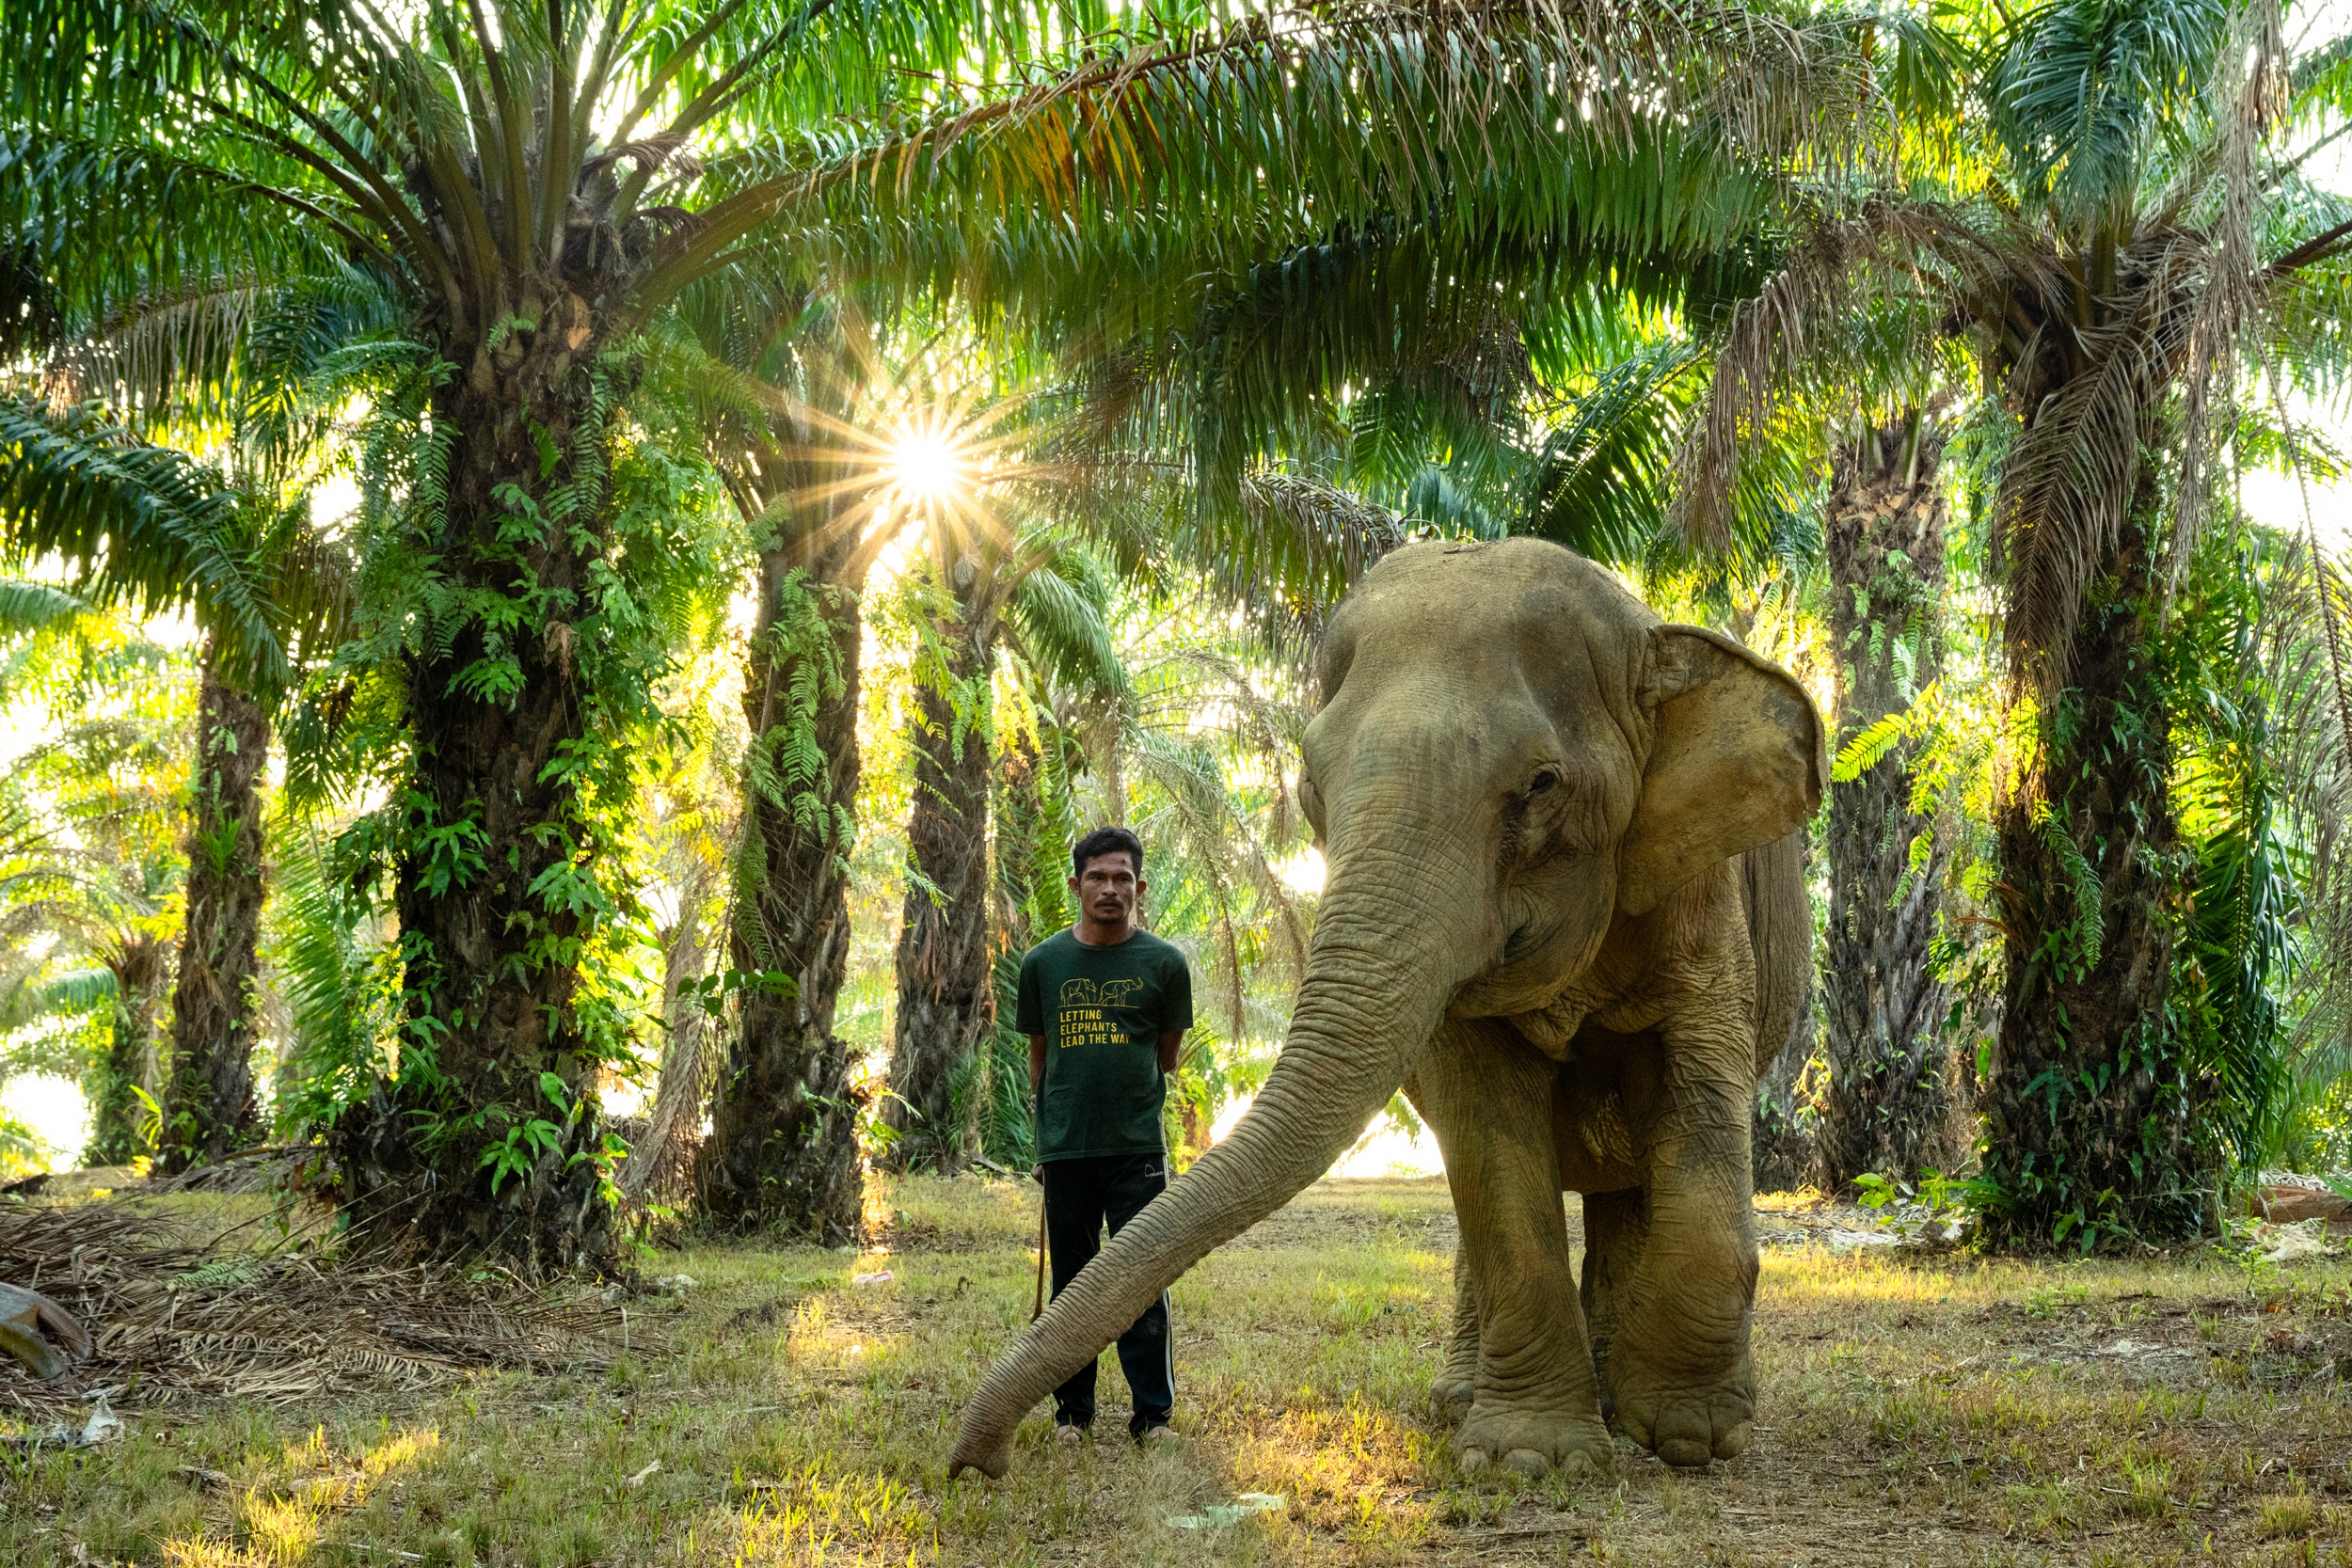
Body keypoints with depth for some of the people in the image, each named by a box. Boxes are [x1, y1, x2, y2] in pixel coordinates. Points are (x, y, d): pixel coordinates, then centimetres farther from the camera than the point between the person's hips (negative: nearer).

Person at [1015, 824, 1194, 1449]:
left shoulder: (1164, 964, 2)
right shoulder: (1043, 963, 6)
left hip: (1138, 1146, -1)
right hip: (1065, 1149, 1)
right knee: (1072, 1282, 8)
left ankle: (1153, 1414, 5)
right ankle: (1073, 1411, 17)